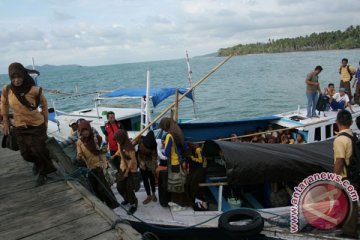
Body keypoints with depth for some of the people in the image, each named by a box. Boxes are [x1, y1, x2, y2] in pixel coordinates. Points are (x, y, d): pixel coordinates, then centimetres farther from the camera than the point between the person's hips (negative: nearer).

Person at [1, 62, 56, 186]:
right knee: (26, 154, 16)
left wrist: (45, 122, 1)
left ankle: (43, 173, 32)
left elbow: (44, 105, -3)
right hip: (19, 128, 3)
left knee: (39, 151, 6)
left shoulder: (35, 90, -20)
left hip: (37, 126, -3)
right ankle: (37, 163, 50)